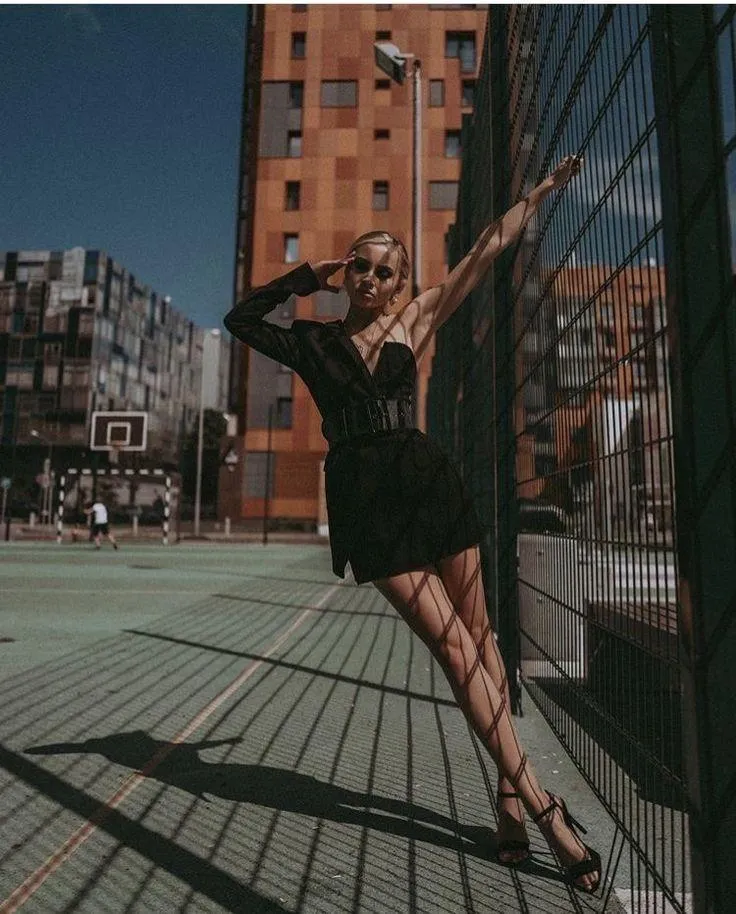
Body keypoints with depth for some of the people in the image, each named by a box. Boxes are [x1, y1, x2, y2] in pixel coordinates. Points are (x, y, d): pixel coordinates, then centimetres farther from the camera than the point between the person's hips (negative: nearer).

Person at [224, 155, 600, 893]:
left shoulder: (417, 319, 13)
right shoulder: (313, 341, 11)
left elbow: (486, 250, 17)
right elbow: (240, 319, 13)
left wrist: (542, 189, 23)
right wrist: (305, 278, 10)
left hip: (427, 478, 3)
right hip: (362, 495, -2)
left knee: (477, 635, 3)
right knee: (451, 643, -5)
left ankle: (509, 791, 15)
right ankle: (539, 803, 2)